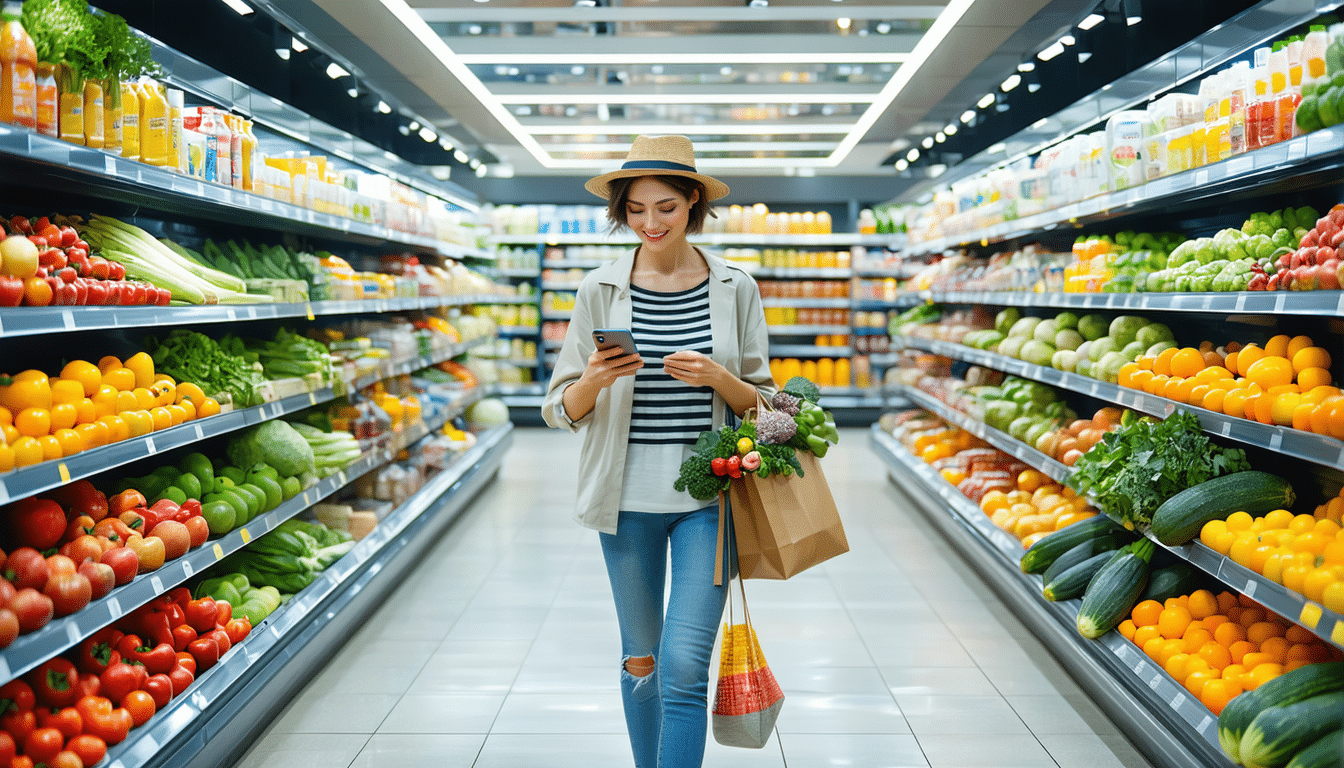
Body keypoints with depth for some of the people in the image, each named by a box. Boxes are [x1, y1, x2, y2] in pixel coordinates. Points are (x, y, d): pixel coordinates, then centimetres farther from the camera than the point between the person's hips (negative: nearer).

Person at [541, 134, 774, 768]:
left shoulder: (735, 289, 1)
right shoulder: (600, 289, 1)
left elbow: (761, 402, 6)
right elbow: (562, 409, 3)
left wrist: (717, 377, -15)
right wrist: (596, 380, -19)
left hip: (708, 497, -1)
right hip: (628, 499, 1)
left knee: (685, 667, -7)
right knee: (641, 661, 14)